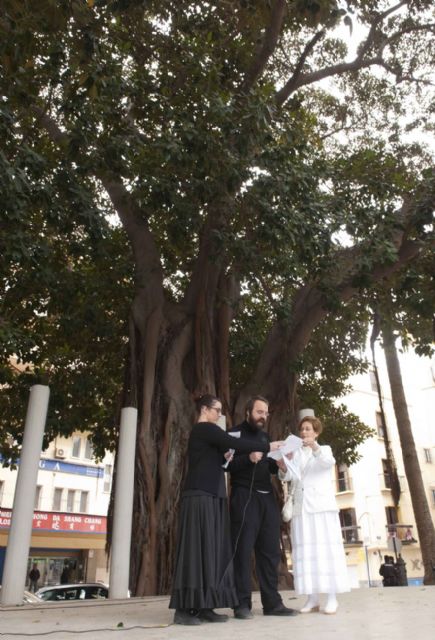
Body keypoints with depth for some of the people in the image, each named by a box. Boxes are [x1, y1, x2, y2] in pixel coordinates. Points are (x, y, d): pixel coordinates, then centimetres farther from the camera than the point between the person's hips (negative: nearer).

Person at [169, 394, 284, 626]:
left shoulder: (202, 433, 23)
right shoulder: (205, 429, -7)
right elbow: (233, 443, -16)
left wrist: (224, 458, 8)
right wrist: (267, 447, -10)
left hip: (209, 496, 9)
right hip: (201, 496, -9)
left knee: (210, 549, 4)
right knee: (196, 548, -10)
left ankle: (202, 606, 3)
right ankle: (183, 609, -8)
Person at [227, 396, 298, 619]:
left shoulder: (265, 437, 20)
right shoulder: (235, 434, 2)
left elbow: (271, 468, 20)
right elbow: (227, 464, -9)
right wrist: (248, 458, -23)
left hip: (267, 498, 6)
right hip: (244, 497, -6)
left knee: (270, 550, 7)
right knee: (243, 550, -4)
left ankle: (272, 602, 12)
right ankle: (242, 604, 1)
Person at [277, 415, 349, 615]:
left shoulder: (324, 449, 10)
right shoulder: (295, 453, 16)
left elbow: (329, 462, -14)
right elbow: (290, 477, 1)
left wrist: (315, 447, -32)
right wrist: (283, 467, -21)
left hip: (322, 506, -2)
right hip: (301, 508, 2)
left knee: (326, 549, -4)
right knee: (306, 552, -1)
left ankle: (332, 598, -1)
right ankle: (312, 599, 2)